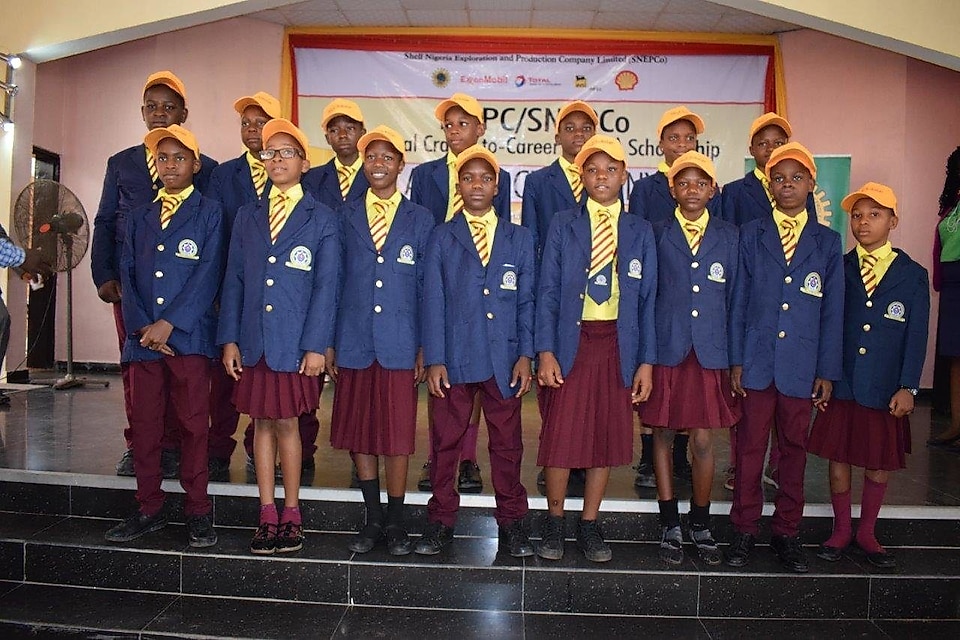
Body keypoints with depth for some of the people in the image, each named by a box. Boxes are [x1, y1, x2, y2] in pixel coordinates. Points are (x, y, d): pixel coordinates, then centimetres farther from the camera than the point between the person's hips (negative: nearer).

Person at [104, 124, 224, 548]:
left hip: (189, 337, -4)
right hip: (143, 336, 4)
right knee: (143, 425, 8)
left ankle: (198, 512, 11)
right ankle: (149, 509, 20)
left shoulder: (210, 213, 3)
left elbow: (208, 276, -6)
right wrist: (143, 328, -4)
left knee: (193, 425, 1)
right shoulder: (138, 218, 17)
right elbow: (127, 275, 10)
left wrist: (169, 324, -13)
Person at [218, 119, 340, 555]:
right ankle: (268, 516, 19)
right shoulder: (247, 216, 12)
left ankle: (291, 515, 17)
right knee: (261, 423, 9)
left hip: (294, 343, -3)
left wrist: (316, 345, -10)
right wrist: (229, 339, 3)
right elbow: (234, 279, 10)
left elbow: (326, 286, -4)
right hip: (252, 341, 4)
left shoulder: (322, 219, 1)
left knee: (286, 423, 3)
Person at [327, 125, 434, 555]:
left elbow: (428, 288, 4)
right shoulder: (345, 217, 8)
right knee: (358, 431, 8)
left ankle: (395, 523, 20)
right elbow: (333, 282, 8)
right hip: (354, 344, 2)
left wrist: (425, 348, -1)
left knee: (398, 434, 4)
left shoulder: (420, 220, 5)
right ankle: (373, 520, 24)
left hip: (400, 346, -1)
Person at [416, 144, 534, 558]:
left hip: (505, 360, 1)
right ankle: (441, 521, 22)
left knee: (507, 442, 8)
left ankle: (511, 521, 23)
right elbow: (433, 301, 1)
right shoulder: (441, 238, 6)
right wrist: (434, 360, -6)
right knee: (445, 442, 7)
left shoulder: (520, 239, 9)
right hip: (454, 359, 0)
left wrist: (526, 355, -2)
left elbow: (528, 301, 7)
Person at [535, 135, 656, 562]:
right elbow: (548, 291, 0)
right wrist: (545, 350, -9)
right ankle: (554, 519, 20)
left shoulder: (639, 231, 9)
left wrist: (646, 361, 1)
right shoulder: (563, 225, 4)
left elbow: (647, 299, 7)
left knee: (609, 435, 7)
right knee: (561, 434, -1)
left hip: (618, 344, 2)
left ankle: (589, 524, 23)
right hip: (571, 342, -2)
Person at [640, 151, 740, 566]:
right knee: (663, 434, 6)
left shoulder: (728, 236, 9)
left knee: (704, 441, 5)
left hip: (710, 353, 1)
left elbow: (735, 296, 9)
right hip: (666, 349, -1)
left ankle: (701, 524, 22)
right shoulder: (657, 235, 4)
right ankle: (670, 524, 20)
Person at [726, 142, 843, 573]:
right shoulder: (751, 235, 5)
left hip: (801, 365, 1)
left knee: (794, 448, 10)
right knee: (750, 447, 5)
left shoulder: (827, 242, 7)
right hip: (756, 360, -1)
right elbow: (739, 300, 3)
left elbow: (832, 311, 6)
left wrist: (828, 371, 3)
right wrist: (735, 359, -2)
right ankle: (745, 530, 18)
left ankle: (787, 532, 24)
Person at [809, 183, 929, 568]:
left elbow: (916, 337, -1)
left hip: (885, 390, 0)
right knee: (838, 456, 7)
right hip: (841, 385, 0)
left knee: (880, 463, 10)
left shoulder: (912, 276, 1)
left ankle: (867, 533, 29)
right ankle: (841, 530, 25)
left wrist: (907, 388, -7)